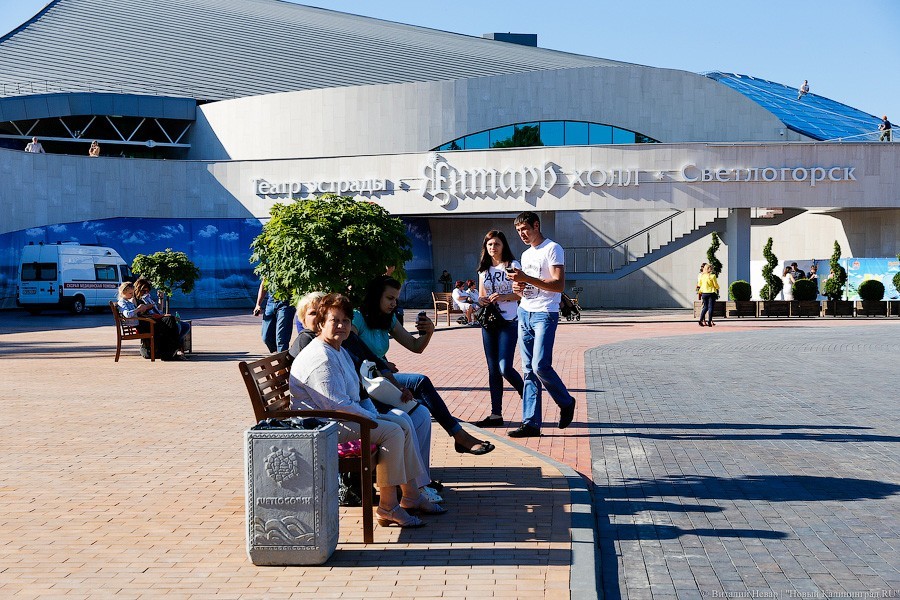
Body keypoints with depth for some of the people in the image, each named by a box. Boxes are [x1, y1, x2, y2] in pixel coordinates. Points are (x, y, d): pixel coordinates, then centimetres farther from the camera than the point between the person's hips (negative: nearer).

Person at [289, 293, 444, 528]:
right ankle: (387, 507, -15)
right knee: (392, 432, -21)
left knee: (402, 423, 4)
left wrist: (372, 412, 6)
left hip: (341, 417, 11)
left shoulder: (340, 352, 16)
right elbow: (337, 405, -25)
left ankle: (411, 495, 8)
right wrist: (373, 419, -15)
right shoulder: (320, 358, -20)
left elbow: (355, 392, 24)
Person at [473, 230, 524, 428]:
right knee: (493, 369, 6)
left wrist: (504, 297, -20)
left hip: (509, 322, -5)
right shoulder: (483, 270, 14)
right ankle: (496, 414, 9)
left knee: (505, 368, -14)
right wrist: (480, 300, -4)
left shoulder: (513, 266, -2)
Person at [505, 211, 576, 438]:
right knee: (529, 370, 3)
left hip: (545, 314, -8)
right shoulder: (526, 255, 21)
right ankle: (531, 423, 2)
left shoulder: (552, 249, -5)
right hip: (525, 313, 8)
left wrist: (527, 279, -20)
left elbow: (559, 285, -15)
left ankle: (566, 403, 9)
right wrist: (518, 288, 5)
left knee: (540, 366, -16)